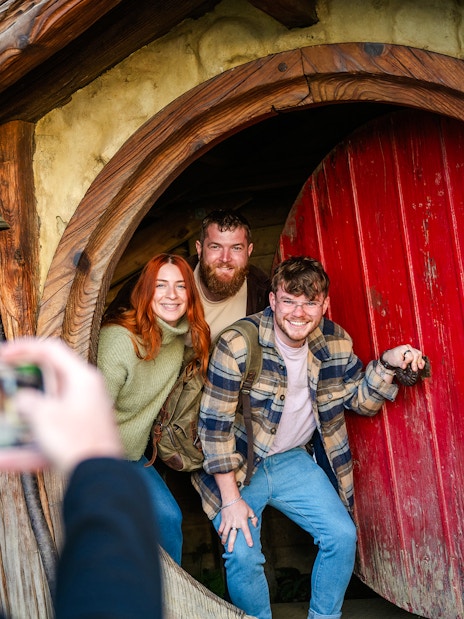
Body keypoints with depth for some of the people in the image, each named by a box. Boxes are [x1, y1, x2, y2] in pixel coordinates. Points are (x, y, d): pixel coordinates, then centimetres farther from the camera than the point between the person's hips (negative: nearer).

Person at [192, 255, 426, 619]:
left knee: (342, 536, -3)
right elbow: (215, 424, -19)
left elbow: (360, 400, 7)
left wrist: (386, 365, -14)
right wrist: (230, 499, -18)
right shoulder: (238, 345, -23)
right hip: (240, 466, -4)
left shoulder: (336, 343, -7)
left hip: (293, 460, 5)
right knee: (243, 555, -19)